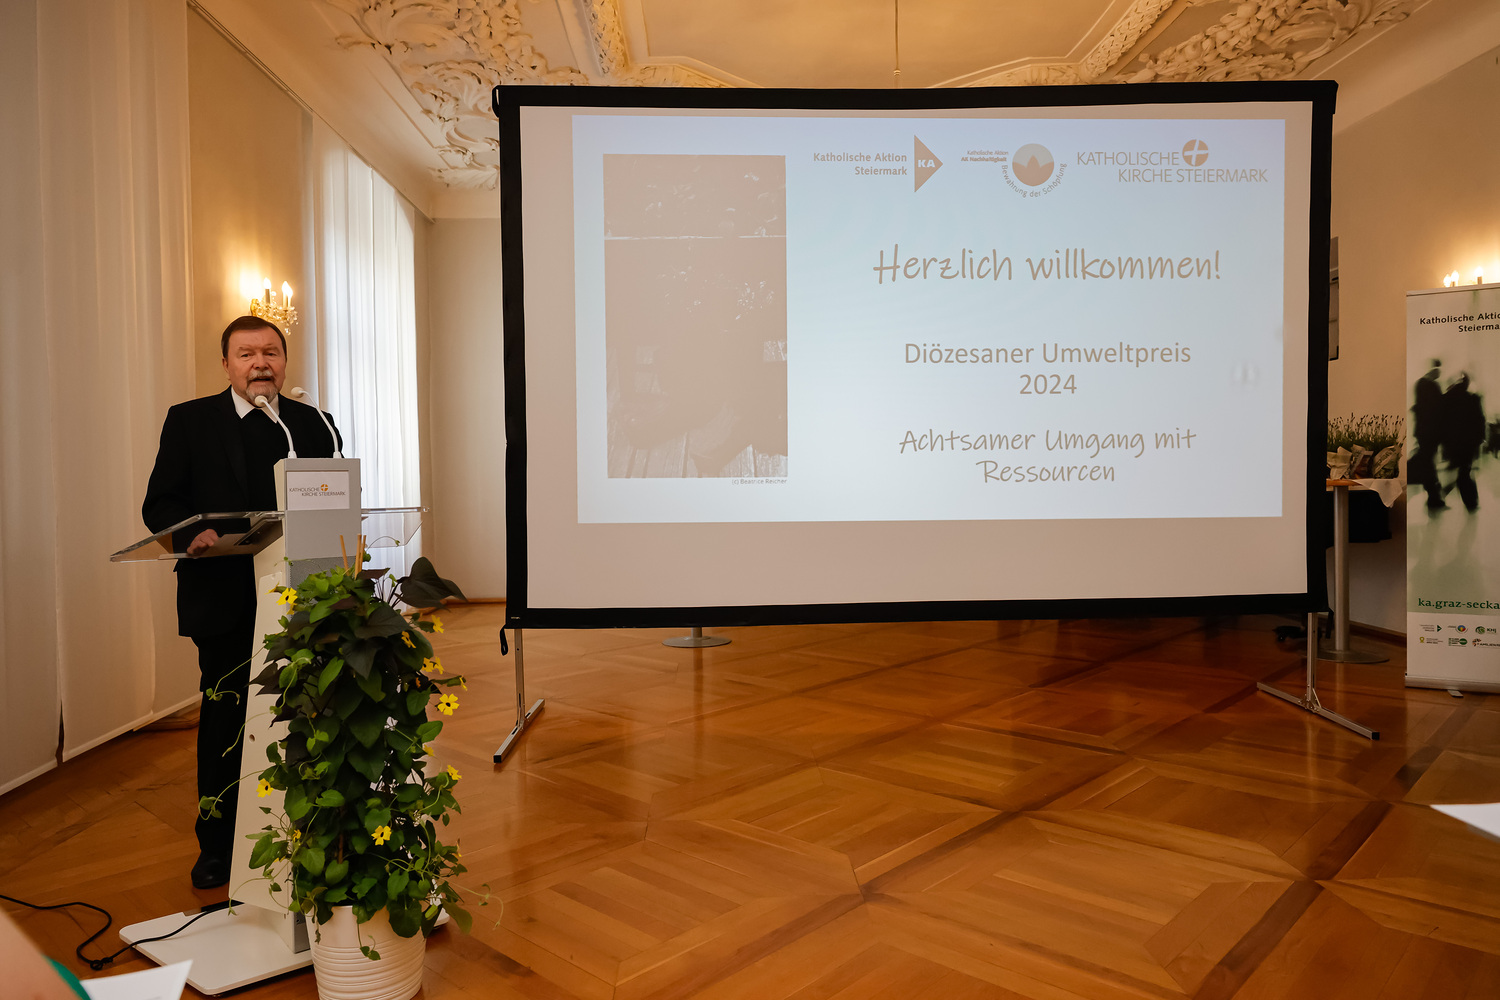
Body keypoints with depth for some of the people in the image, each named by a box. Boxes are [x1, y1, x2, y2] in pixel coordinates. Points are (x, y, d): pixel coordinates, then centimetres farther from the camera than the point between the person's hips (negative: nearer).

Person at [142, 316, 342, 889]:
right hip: (223, 600, -1)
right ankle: (217, 845, 24)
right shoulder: (189, 421, 5)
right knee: (223, 720, 9)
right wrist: (191, 532, -19)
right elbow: (159, 503, 2)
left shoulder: (314, 425, 8)